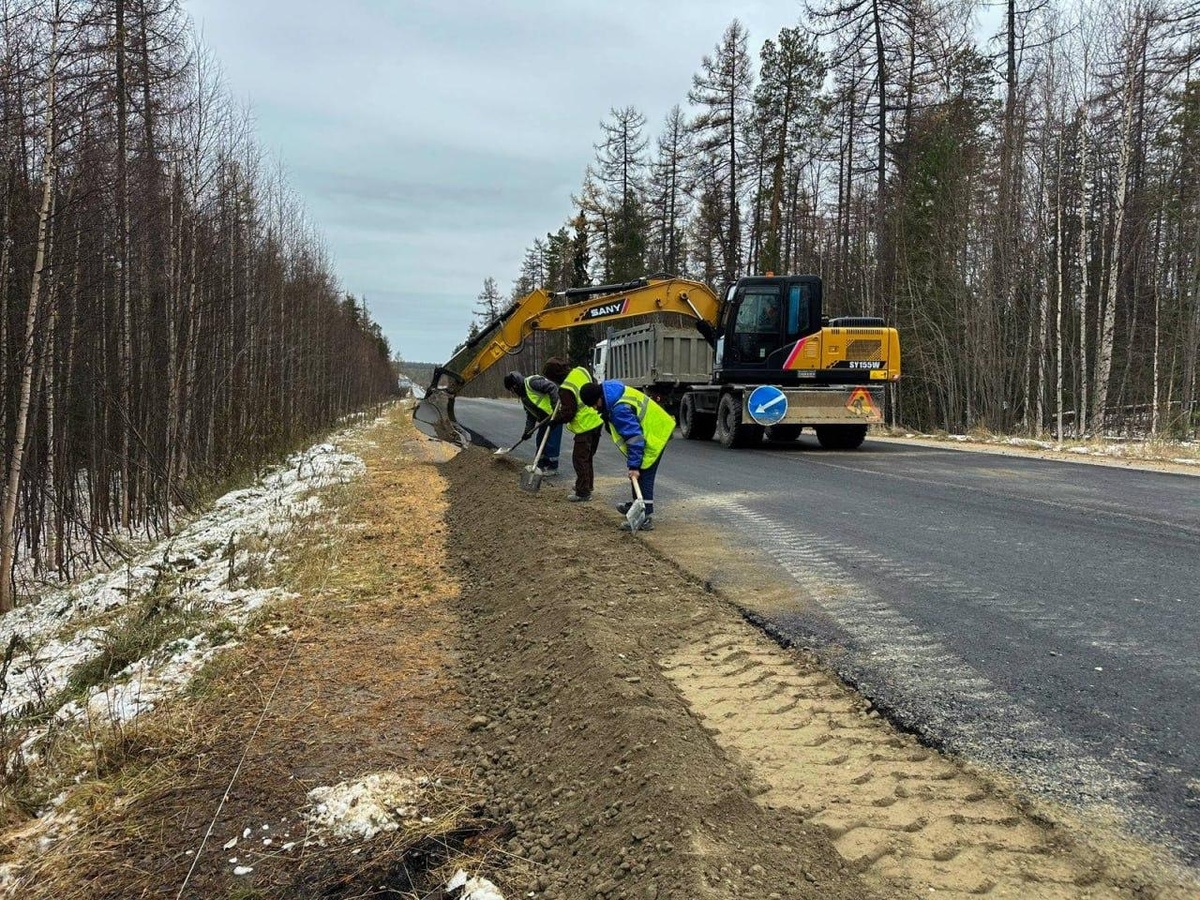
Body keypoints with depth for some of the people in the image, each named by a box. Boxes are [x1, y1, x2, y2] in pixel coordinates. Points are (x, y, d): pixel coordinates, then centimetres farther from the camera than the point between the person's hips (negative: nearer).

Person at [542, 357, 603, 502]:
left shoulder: (566, 389, -22)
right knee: (587, 456, 21)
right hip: (597, 421, 9)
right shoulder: (581, 371, 0)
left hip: (585, 426, -9)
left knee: (580, 459, 0)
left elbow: (568, 413, -18)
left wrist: (554, 419, -4)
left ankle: (583, 493, 3)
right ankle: (587, 485, 33)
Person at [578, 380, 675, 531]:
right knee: (637, 476, 21)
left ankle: (646, 517, -6)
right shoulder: (611, 389, -3)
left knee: (642, 477, -8)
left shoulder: (619, 409, -32)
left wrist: (634, 465, -27)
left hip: (653, 438, -10)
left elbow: (634, 437, -31)